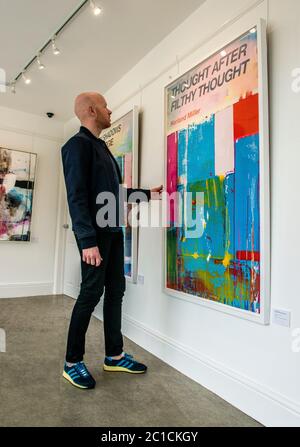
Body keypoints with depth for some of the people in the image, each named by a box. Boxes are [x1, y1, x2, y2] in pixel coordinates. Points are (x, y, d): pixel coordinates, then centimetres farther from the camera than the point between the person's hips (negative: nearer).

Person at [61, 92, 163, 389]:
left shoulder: (101, 147, 21)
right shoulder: (78, 144, -7)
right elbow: (77, 196, -16)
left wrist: (147, 194, 22)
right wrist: (88, 240, -22)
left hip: (113, 230, 9)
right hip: (94, 233, -9)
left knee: (115, 290, 10)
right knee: (91, 293, -3)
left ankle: (114, 356, 23)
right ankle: (72, 363, 15)